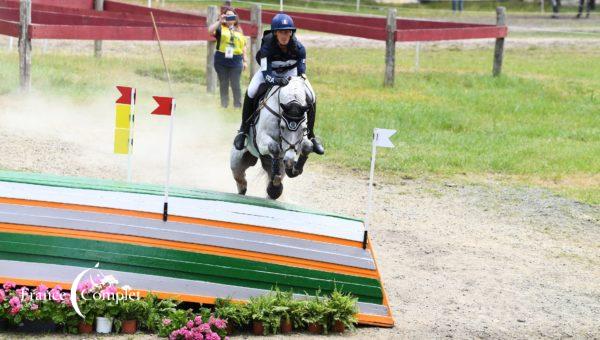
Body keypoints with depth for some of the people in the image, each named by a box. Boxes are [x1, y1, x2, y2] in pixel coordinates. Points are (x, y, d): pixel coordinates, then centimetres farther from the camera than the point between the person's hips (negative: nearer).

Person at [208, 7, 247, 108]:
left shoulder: (239, 30, 16)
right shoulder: (220, 28, 6)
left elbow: (243, 46, 17)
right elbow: (210, 30, -15)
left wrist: (245, 61, 13)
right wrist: (220, 21, -19)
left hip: (236, 60, 1)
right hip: (221, 60, -1)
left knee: (235, 84, -2)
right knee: (223, 84, 5)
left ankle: (238, 105, 4)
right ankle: (224, 105, 11)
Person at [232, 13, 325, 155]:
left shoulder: (298, 47, -28)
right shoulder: (267, 46, -35)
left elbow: (302, 71, -22)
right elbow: (266, 73, -38)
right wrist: (277, 81, -58)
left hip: (291, 72, 2)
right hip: (270, 71, -2)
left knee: (311, 96, -14)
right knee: (251, 92, -28)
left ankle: (310, 136, 2)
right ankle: (244, 130, -12)